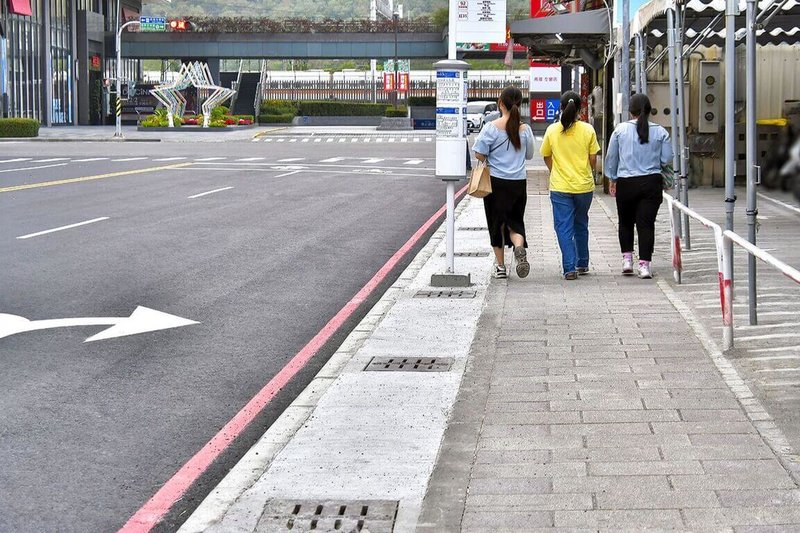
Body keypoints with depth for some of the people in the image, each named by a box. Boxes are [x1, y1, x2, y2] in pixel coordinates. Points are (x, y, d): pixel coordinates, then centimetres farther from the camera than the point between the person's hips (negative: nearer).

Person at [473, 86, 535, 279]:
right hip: (519, 182, 2)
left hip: (496, 181, -2)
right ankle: (519, 247, -18)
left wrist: (490, 161, 7)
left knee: (497, 222, 10)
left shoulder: (492, 127, -10)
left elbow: (479, 154, -12)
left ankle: (500, 265, 15)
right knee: (515, 220, 13)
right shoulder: (525, 129, -1)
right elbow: (529, 155, 10)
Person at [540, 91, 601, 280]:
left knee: (564, 228, 2)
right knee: (581, 225, 19)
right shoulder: (588, 130, -5)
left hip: (560, 188, -2)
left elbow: (546, 157, 7)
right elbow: (593, 160, 0)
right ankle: (582, 264, 28)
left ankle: (569, 268, -6)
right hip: (584, 186, 2)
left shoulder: (552, 130, -5)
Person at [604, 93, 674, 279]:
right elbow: (667, 160, 2)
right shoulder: (660, 132, -1)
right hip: (652, 182, 0)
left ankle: (627, 258, 14)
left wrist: (613, 179, 18)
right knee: (646, 223, 2)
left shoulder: (620, 130, -1)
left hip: (626, 183, 0)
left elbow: (611, 157, 6)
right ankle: (644, 264, -3)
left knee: (626, 222, 18)